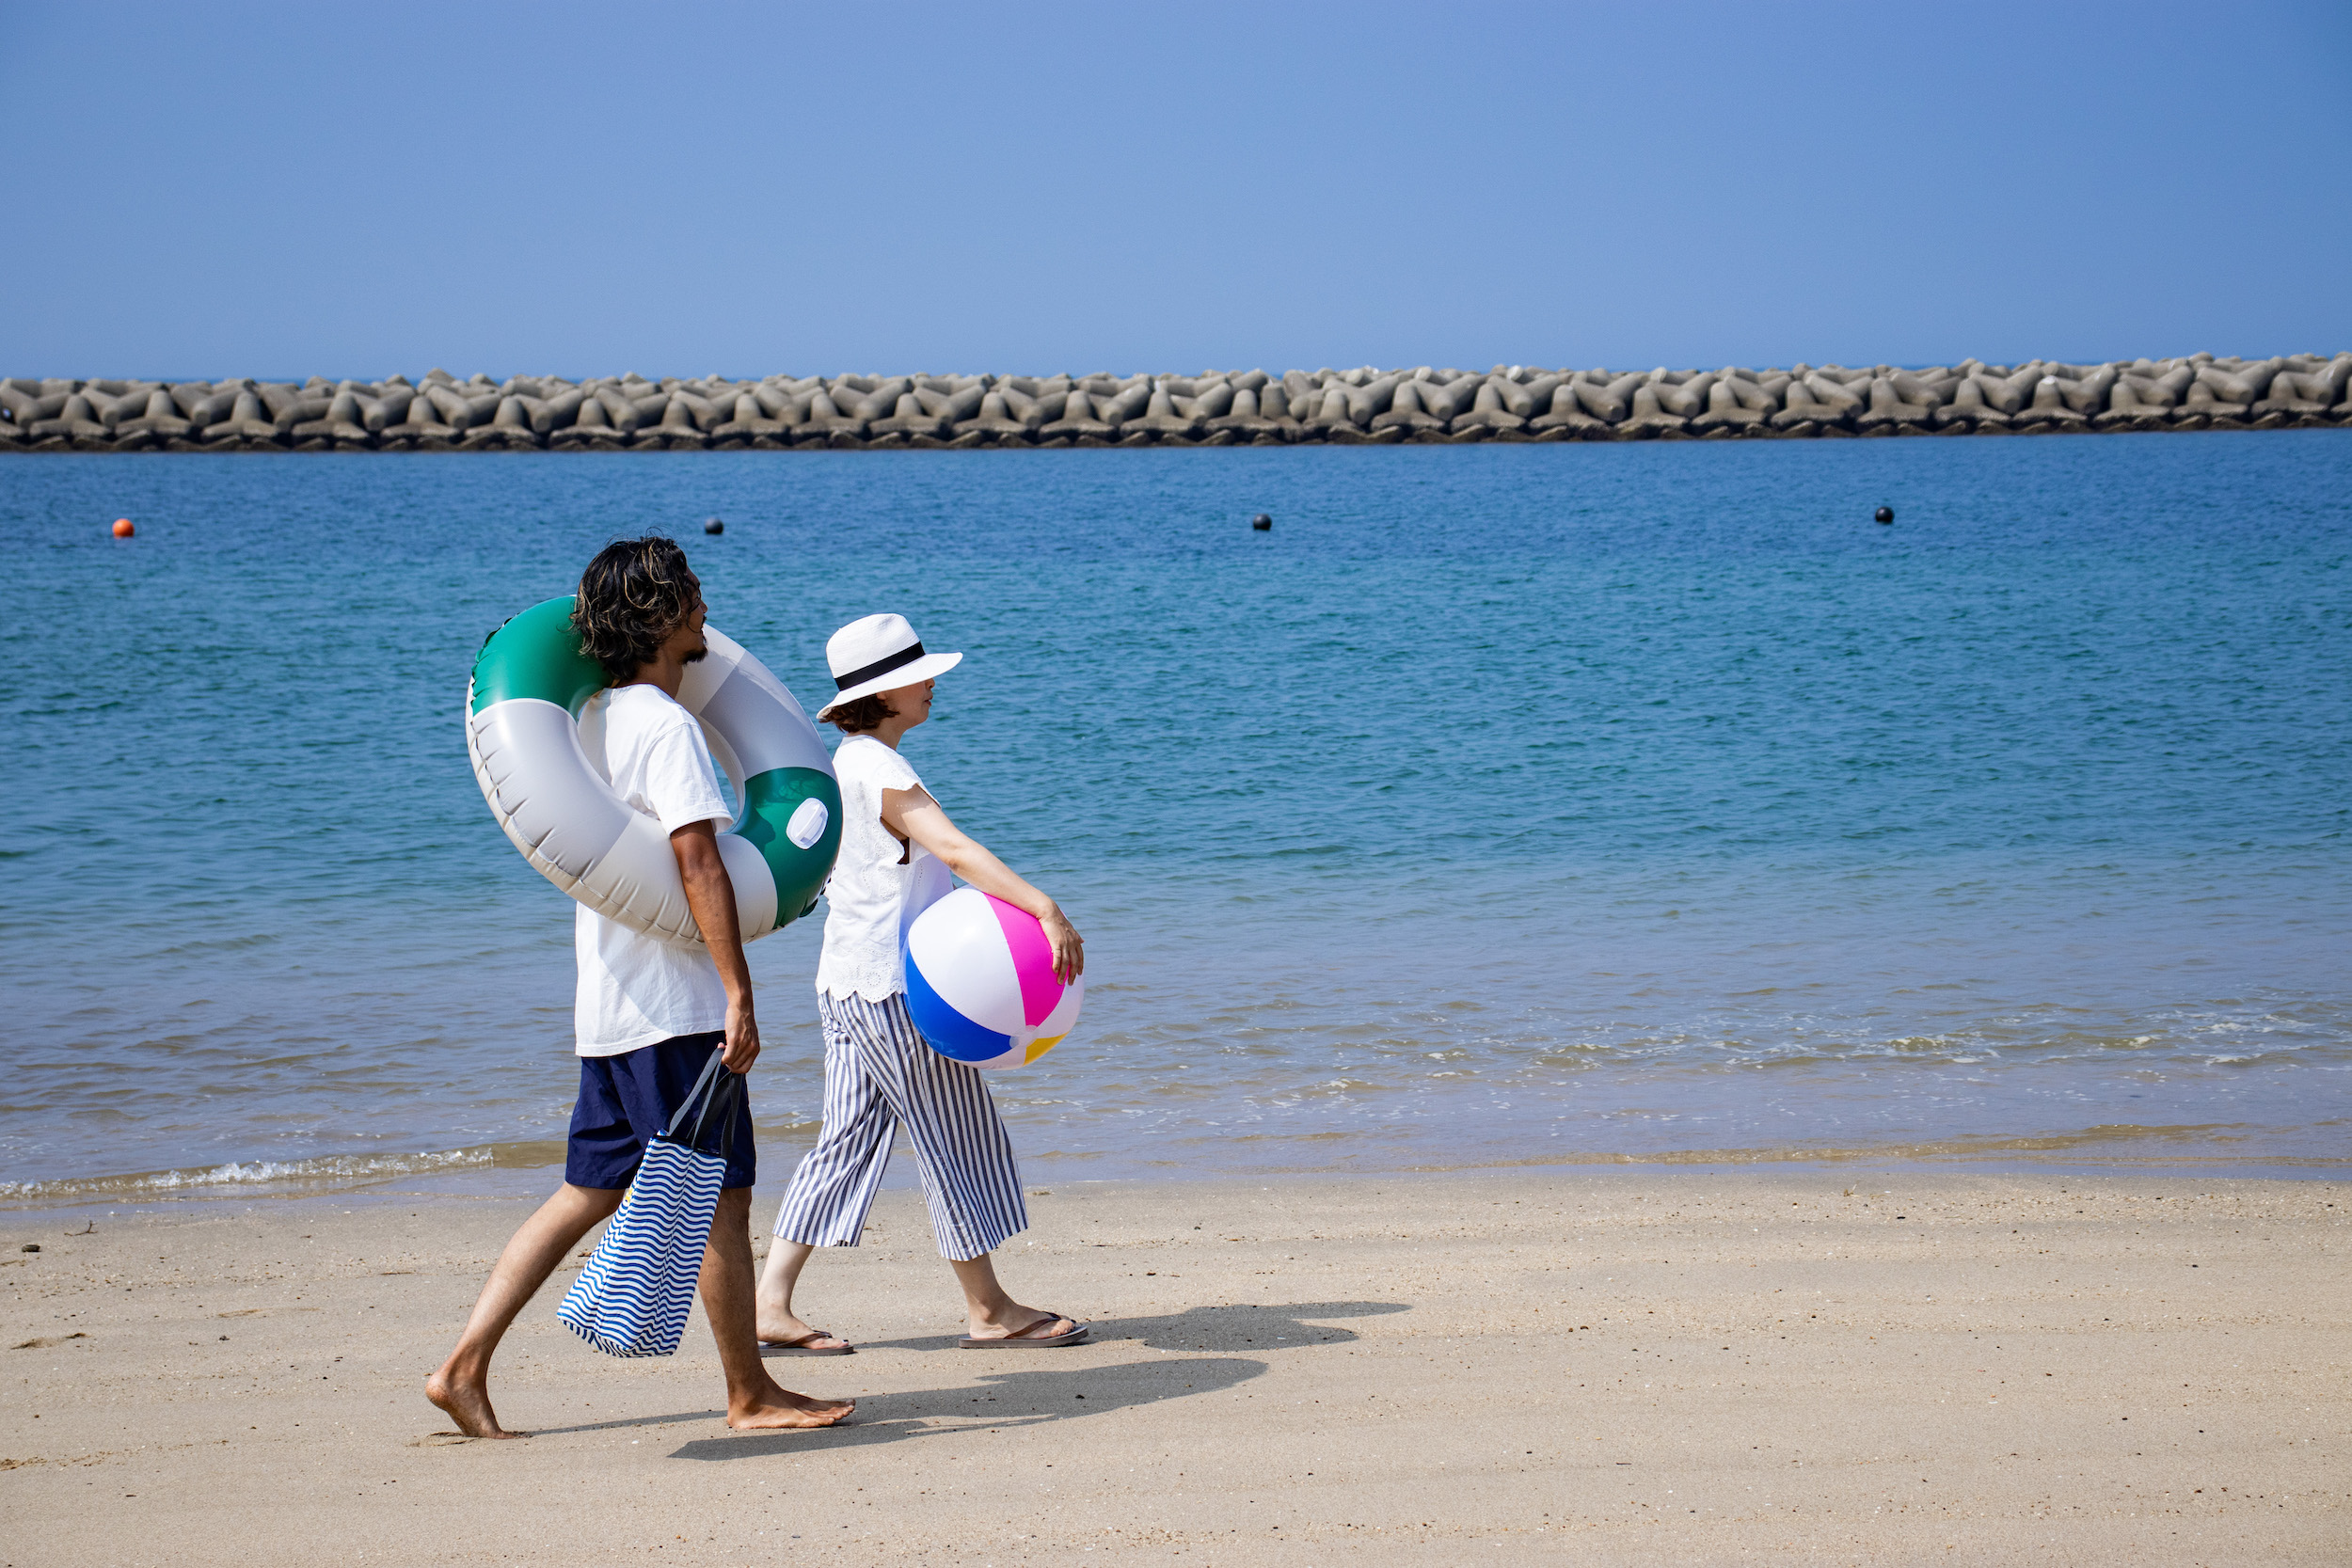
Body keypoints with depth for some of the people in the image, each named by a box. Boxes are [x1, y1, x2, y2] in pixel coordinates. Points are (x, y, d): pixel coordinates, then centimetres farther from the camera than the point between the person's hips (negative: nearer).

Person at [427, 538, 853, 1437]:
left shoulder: (597, 719, 13)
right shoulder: (667, 727, -15)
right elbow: (698, 863, -22)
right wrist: (739, 995, -23)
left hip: (611, 1008, 9)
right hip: (676, 1007, -9)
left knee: (589, 1193, 12)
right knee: (719, 1197, 1)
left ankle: (464, 1368, 9)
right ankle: (751, 1394, 11)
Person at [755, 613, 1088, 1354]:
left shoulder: (845, 766, 15)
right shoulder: (879, 771, -16)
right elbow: (955, 850, -29)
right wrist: (1045, 908, -38)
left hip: (849, 982, 10)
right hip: (896, 986, -10)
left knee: (848, 1139, 10)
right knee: (956, 1140, 0)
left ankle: (771, 1302, 7)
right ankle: (989, 1310, 9)